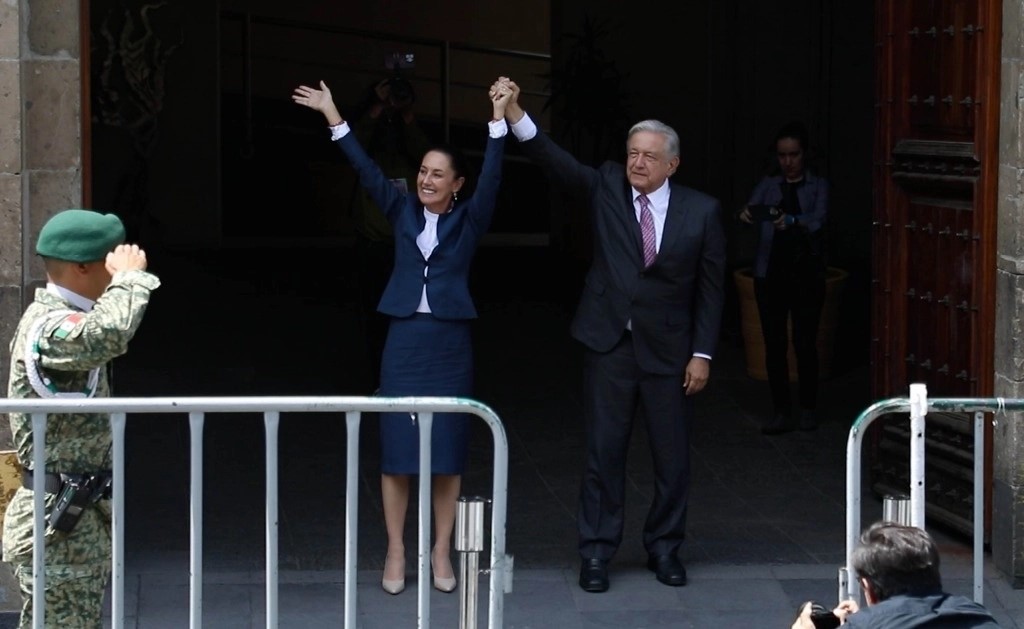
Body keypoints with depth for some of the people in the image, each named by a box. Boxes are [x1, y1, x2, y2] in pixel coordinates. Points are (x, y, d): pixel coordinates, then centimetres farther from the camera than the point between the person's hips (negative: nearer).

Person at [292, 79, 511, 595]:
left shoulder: (468, 220, 1)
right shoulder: (403, 211, 6)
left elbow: (492, 177, -12)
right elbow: (365, 170, 1)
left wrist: (498, 120, -24)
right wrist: (331, 115, -5)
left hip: (451, 343, -1)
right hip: (404, 339, 1)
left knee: (447, 450, 3)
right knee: (397, 449, 1)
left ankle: (441, 553, 12)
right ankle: (396, 553, 8)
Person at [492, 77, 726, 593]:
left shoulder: (701, 211, -3)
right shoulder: (606, 188, -1)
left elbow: (711, 288, 0)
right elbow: (557, 163, -16)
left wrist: (702, 354, -4)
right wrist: (514, 115, -31)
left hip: (669, 350, 0)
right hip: (609, 343, 0)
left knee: (673, 457, 8)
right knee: (603, 452, 3)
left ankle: (664, 547, 23)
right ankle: (597, 551, 12)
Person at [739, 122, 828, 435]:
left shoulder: (818, 187, 3)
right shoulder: (768, 185, 10)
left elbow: (817, 220, -15)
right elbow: (752, 206, -8)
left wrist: (792, 221, -36)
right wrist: (745, 213, -33)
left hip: (806, 275, -2)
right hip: (770, 274, 2)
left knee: (805, 342, -2)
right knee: (774, 344, 0)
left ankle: (808, 408, 13)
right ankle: (781, 412, 5)